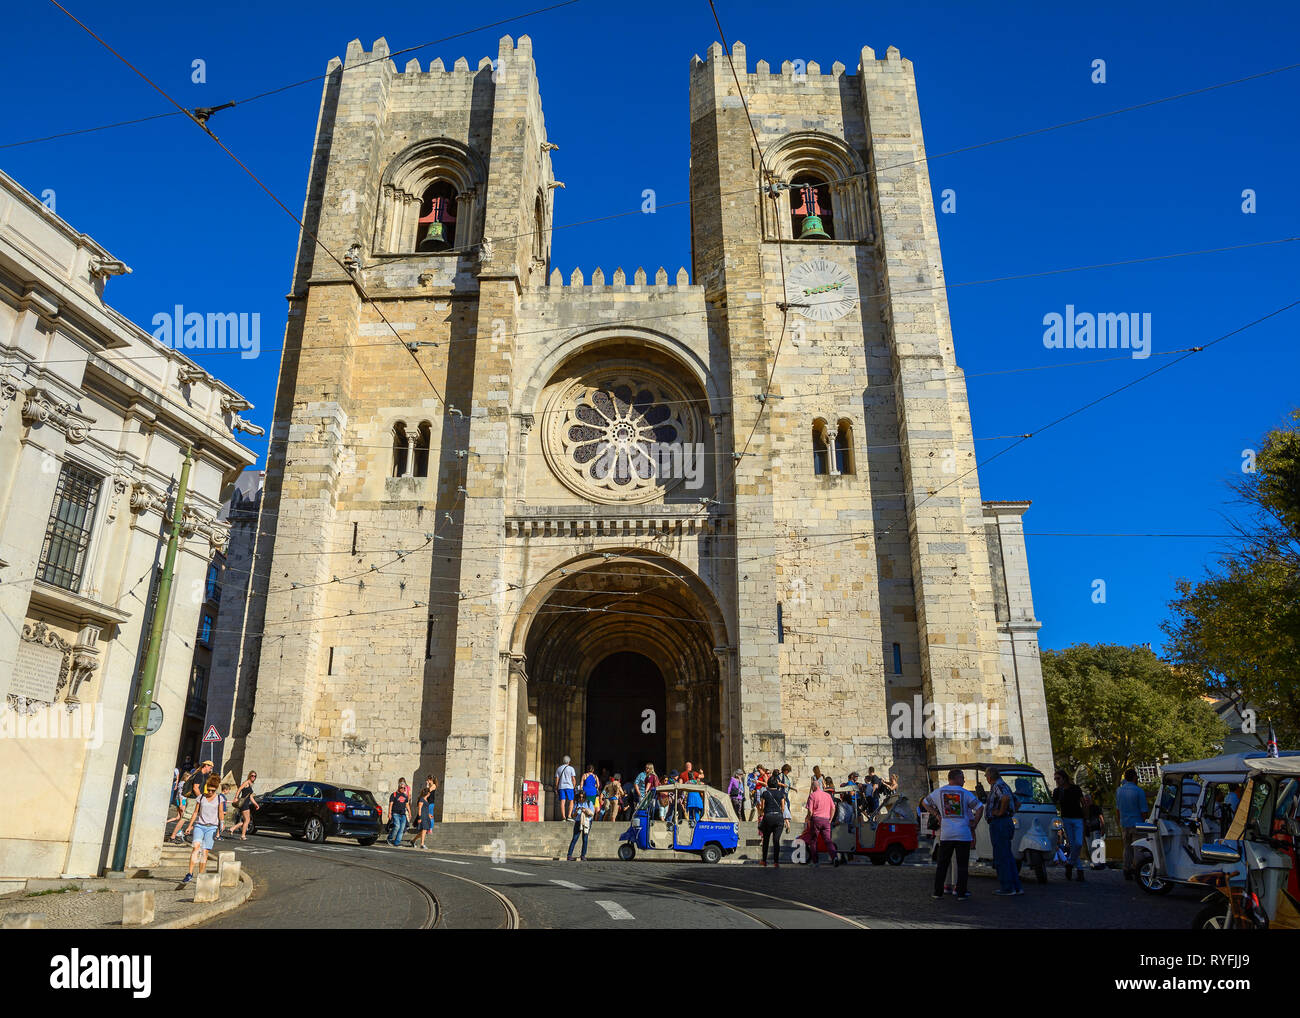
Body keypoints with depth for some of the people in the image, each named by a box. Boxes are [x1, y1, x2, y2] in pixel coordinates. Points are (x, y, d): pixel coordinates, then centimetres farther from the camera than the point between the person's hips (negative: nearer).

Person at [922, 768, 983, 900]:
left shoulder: (939, 792, 6)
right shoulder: (965, 793, -2)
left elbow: (924, 802, 17)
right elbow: (980, 808, -4)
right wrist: (973, 825, 3)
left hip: (945, 834, 2)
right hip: (963, 834, -2)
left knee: (942, 864, 10)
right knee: (962, 864, 4)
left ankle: (938, 891, 11)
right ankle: (961, 893, 2)